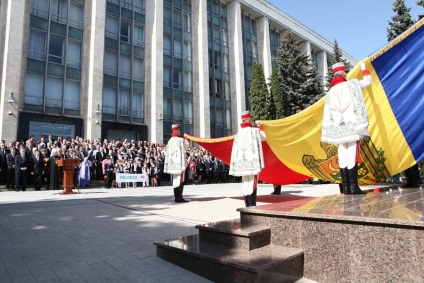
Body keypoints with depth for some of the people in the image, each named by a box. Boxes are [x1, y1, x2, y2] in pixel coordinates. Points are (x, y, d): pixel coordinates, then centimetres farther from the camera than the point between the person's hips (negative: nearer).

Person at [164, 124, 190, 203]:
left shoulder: (170, 140, 7)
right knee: (180, 181, -3)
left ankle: (177, 197, 17)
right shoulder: (181, 140, -11)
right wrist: (186, 140, 20)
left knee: (175, 180, 11)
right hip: (180, 162, -7)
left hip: (173, 162, 7)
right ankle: (179, 197, -2)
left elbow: (168, 153, 10)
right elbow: (186, 147, 7)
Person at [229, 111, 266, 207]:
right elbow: (264, 137, 17)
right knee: (252, 184, -5)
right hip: (253, 162, -4)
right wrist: (259, 126, 30)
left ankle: (247, 206, 13)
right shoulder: (255, 130, -4)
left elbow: (235, 150, 6)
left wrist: (235, 165, 11)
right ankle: (252, 206, -8)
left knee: (245, 184, 9)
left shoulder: (239, 133, 6)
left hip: (242, 162, 4)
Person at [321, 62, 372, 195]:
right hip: (352, 125, -3)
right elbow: (368, 80, 24)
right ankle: (353, 186, -9)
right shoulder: (352, 84, 6)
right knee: (352, 155, -7)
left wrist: (328, 132, 8)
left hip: (339, 128, 3)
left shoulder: (330, 92, 14)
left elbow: (327, 115, 8)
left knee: (343, 156, 2)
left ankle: (345, 187, 3)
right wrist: (363, 68, 41)